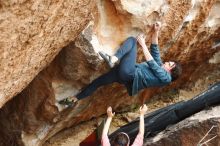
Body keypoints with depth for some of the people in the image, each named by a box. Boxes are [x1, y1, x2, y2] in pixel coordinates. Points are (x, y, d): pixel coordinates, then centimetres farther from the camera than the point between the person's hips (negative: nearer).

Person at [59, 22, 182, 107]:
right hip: (127, 74, 9)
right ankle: (75, 99, 24)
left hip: (130, 74, -9)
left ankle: (113, 60, -35)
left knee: (132, 40, -12)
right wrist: (156, 32, 15)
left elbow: (151, 63, -6)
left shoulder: (165, 77, 1)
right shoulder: (160, 66, 26)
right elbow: (155, 49, 24)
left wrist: (143, 44, -3)